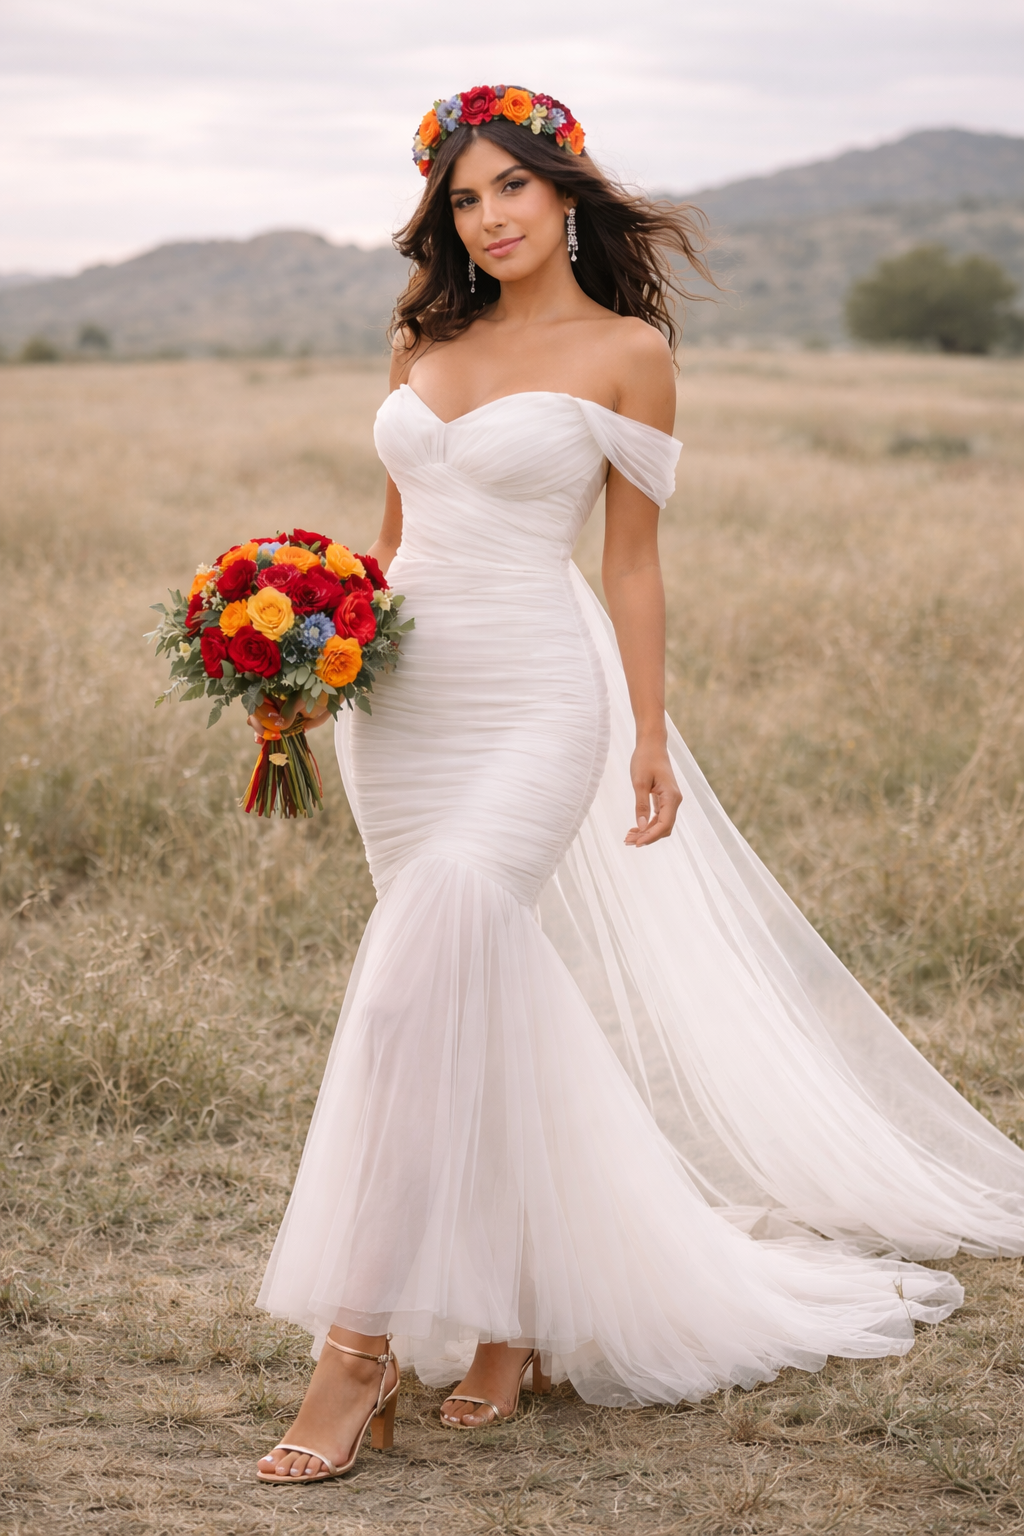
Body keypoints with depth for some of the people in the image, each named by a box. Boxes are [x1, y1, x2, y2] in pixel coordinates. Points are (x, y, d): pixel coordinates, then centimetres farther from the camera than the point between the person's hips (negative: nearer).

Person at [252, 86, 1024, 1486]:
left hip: (533, 703, -5)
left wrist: (650, 737, -2)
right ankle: (522, 1315, 22)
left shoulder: (627, 352, -1)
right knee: (486, 1012, 10)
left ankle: (362, 1344, -17)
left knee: (428, 982, -20)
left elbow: (633, 560, 1)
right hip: (397, 703, 6)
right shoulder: (426, 344, 14)